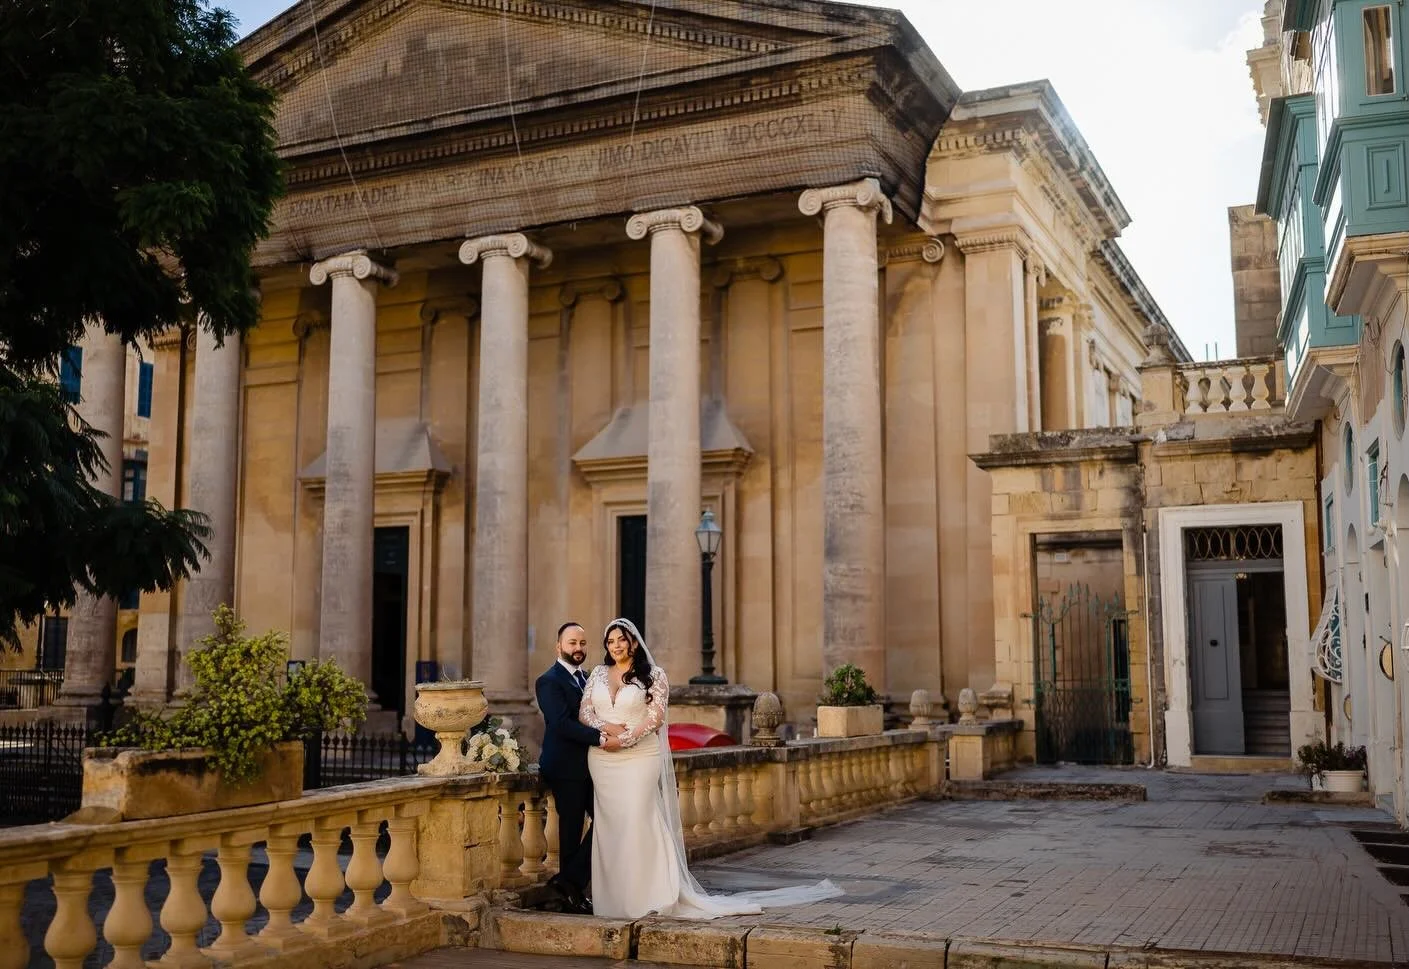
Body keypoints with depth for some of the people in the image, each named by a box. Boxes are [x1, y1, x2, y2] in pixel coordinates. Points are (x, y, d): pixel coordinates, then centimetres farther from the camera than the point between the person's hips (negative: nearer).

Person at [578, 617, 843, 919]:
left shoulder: (653, 675, 0)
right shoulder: (598, 674, 12)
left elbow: (655, 717, -9)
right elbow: (583, 712, 6)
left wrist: (624, 739, -15)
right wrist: (605, 727, -13)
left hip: (639, 758, -4)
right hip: (602, 759, 4)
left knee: (637, 823, -8)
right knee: (607, 825, 4)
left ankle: (647, 895, -1)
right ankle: (612, 894, 10)